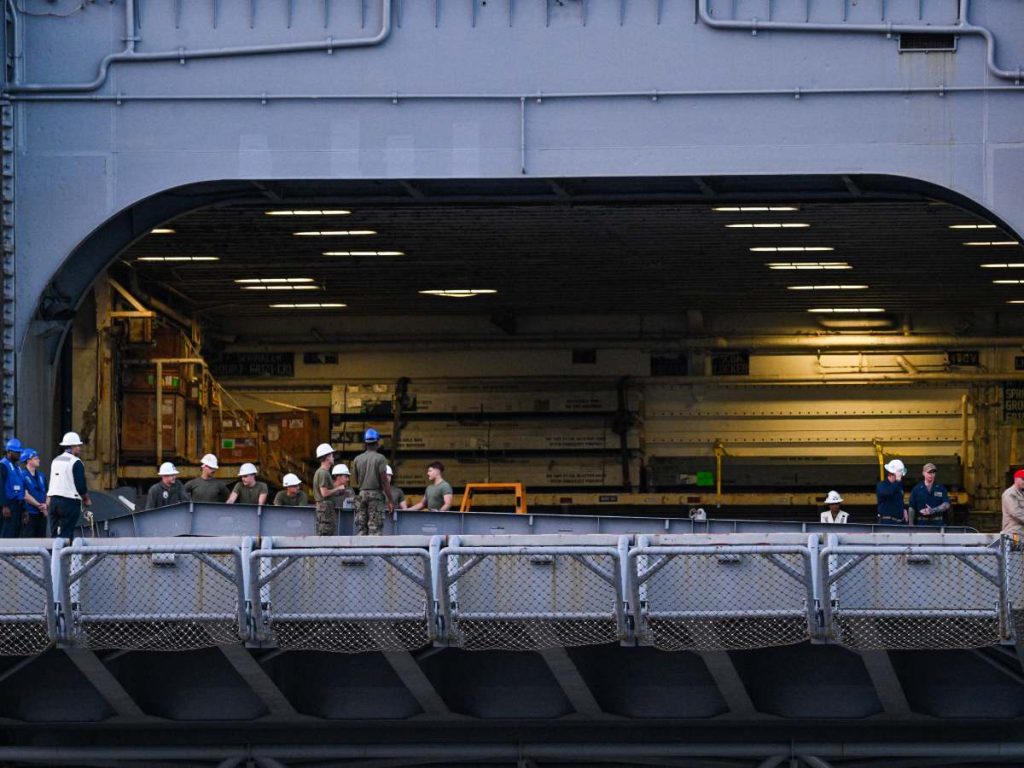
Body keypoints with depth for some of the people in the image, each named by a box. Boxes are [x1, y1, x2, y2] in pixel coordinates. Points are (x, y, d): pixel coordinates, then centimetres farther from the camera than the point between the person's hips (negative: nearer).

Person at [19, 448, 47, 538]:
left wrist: (45, 505, -4)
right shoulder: (23, 475, -8)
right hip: (29, 513, -7)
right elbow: (25, 496, -13)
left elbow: (47, 493, 16)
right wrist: (39, 505, -10)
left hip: (41, 514, 7)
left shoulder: (41, 476, 14)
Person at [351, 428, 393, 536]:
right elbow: (385, 481, -11)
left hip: (362, 494, 4)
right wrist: (390, 501, -8)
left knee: (361, 527, 7)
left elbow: (356, 481, 13)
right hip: (376, 494, -4)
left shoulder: (357, 459, 5)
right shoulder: (380, 458, -8)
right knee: (375, 528, -5)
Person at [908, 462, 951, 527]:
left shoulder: (941, 488, 7)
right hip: (922, 523, 0)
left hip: (937, 524, 0)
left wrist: (933, 510, -17)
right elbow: (911, 509, 5)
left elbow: (946, 505, -1)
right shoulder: (916, 489, 6)